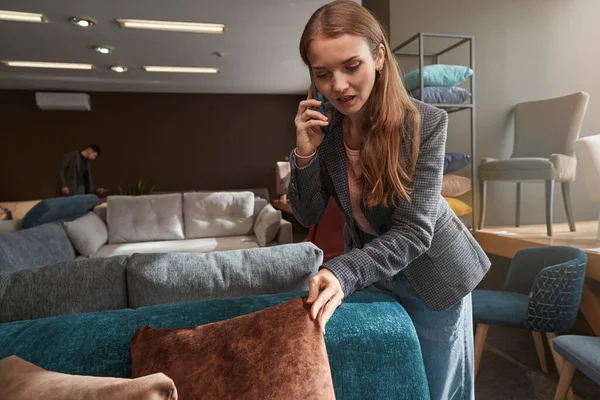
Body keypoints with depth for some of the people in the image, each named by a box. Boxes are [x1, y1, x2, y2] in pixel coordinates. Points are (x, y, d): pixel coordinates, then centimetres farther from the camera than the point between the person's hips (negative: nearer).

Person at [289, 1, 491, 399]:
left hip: (432, 276, -3)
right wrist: (305, 152, -27)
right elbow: (308, 214, -10)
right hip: (371, 273, 4)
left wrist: (343, 273, -43)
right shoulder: (324, 126, -15)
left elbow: (412, 232, -28)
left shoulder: (425, 123, -25)